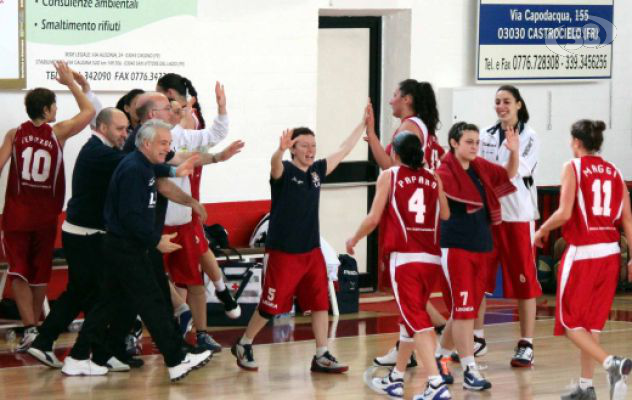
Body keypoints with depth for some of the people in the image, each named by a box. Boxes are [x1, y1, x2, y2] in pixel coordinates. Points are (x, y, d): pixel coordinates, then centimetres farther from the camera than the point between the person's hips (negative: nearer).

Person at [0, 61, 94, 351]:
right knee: (40, 274, 14)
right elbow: (89, 111, 5)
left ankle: (30, 328, -13)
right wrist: (71, 83, 13)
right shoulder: (58, 133, -5)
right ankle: (36, 326, 24)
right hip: (46, 215, 1)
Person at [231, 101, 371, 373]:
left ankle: (322, 357, 11)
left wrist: (363, 124, 21)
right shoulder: (284, 171, -11)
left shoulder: (316, 171, 6)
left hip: (312, 250, 6)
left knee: (320, 303, 3)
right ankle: (243, 346, 21)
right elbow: (274, 163, -35)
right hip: (283, 252, -6)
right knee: (271, 306, 2)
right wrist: (281, 149, -58)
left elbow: (342, 151, 18)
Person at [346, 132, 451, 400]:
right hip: (432, 257, 5)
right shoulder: (433, 179, 10)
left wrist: (353, 240, 13)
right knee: (411, 317, 19)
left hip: (405, 257, -5)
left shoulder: (389, 176, 0)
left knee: (417, 321, -8)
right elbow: (446, 215, 8)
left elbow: (373, 218, -4)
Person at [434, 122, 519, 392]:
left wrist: (514, 152, 6)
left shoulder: (480, 167, 9)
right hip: (455, 247, -7)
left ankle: (439, 356, 29)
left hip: (480, 246, 7)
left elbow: (508, 175, 22)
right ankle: (470, 371, -6)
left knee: (468, 308, 13)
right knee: (464, 308, -8)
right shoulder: (445, 173, -12)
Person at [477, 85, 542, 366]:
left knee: (524, 280, -3)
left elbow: (518, 171, -16)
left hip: (518, 215, -4)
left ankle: (526, 345, 2)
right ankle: (477, 338, 17)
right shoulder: (486, 136, 11)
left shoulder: (529, 137, -2)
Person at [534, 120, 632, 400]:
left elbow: (564, 213, -15)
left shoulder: (573, 167, -6)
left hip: (582, 253, -6)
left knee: (571, 322, 3)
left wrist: (543, 230, 3)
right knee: (592, 322, 15)